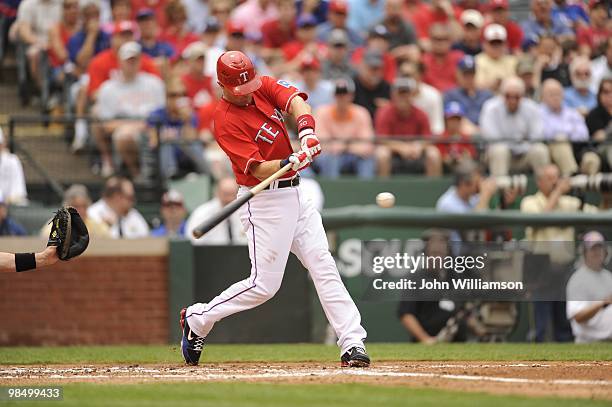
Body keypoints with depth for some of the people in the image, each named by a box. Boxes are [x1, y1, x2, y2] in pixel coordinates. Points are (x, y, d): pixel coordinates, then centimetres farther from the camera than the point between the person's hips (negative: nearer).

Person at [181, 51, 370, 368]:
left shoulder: (263, 87, 2)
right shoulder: (226, 121, -19)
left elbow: (295, 101, -15)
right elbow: (259, 169, -24)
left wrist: (306, 130, -34)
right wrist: (292, 162, -42)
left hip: (294, 195, 7)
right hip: (264, 203, -7)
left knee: (324, 267, 0)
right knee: (264, 285, -4)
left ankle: (353, 344, -2)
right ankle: (197, 319, 14)